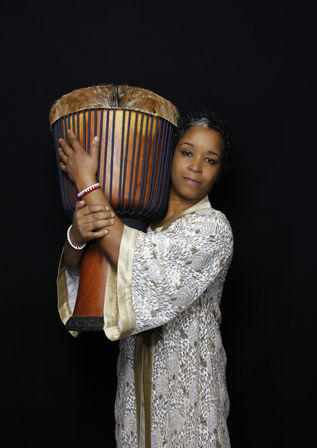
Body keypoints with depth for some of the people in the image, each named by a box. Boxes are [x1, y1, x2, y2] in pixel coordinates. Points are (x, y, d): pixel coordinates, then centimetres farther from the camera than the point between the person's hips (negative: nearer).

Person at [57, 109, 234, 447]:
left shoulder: (213, 228, -17)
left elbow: (146, 268, -31)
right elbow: (74, 269, -2)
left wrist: (86, 182, -26)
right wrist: (77, 233, -27)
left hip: (187, 380, -4)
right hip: (136, 372, 5)